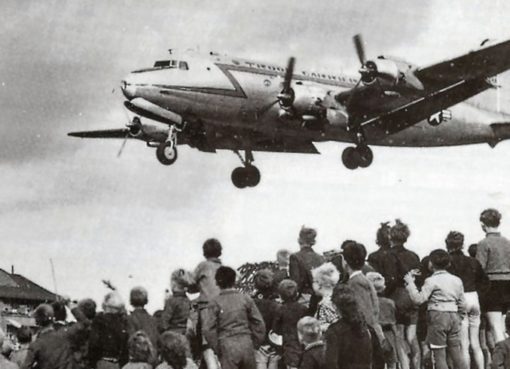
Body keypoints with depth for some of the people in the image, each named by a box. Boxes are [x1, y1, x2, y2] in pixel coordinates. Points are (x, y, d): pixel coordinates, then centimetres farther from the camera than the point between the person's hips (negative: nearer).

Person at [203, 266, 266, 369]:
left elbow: (208, 329, -8)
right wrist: (255, 344, 11)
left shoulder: (215, 302, -2)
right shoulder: (245, 299, 5)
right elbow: (259, 323, 3)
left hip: (227, 346, -2)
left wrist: (217, 349, 2)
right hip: (246, 343, 2)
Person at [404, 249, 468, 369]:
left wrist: (410, 282, -6)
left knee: (439, 353, 0)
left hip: (437, 316, -6)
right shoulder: (457, 280, 11)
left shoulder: (431, 281, -8)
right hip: (454, 316, 6)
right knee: (456, 351, 9)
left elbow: (418, 299, -15)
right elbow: (462, 304, 12)